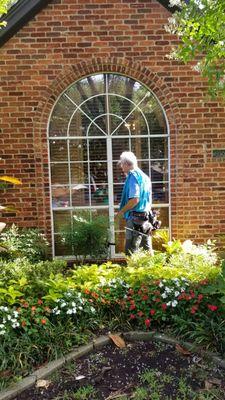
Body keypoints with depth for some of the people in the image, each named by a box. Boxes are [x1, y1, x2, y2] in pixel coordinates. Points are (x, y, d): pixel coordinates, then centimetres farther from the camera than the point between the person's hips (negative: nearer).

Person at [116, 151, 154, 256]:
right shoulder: (144, 176, 16)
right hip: (146, 215, 9)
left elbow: (135, 199, -22)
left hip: (135, 217, -9)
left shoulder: (132, 176, -12)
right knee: (147, 248, 13)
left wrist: (121, 212, -12)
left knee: (130, 251, -5)